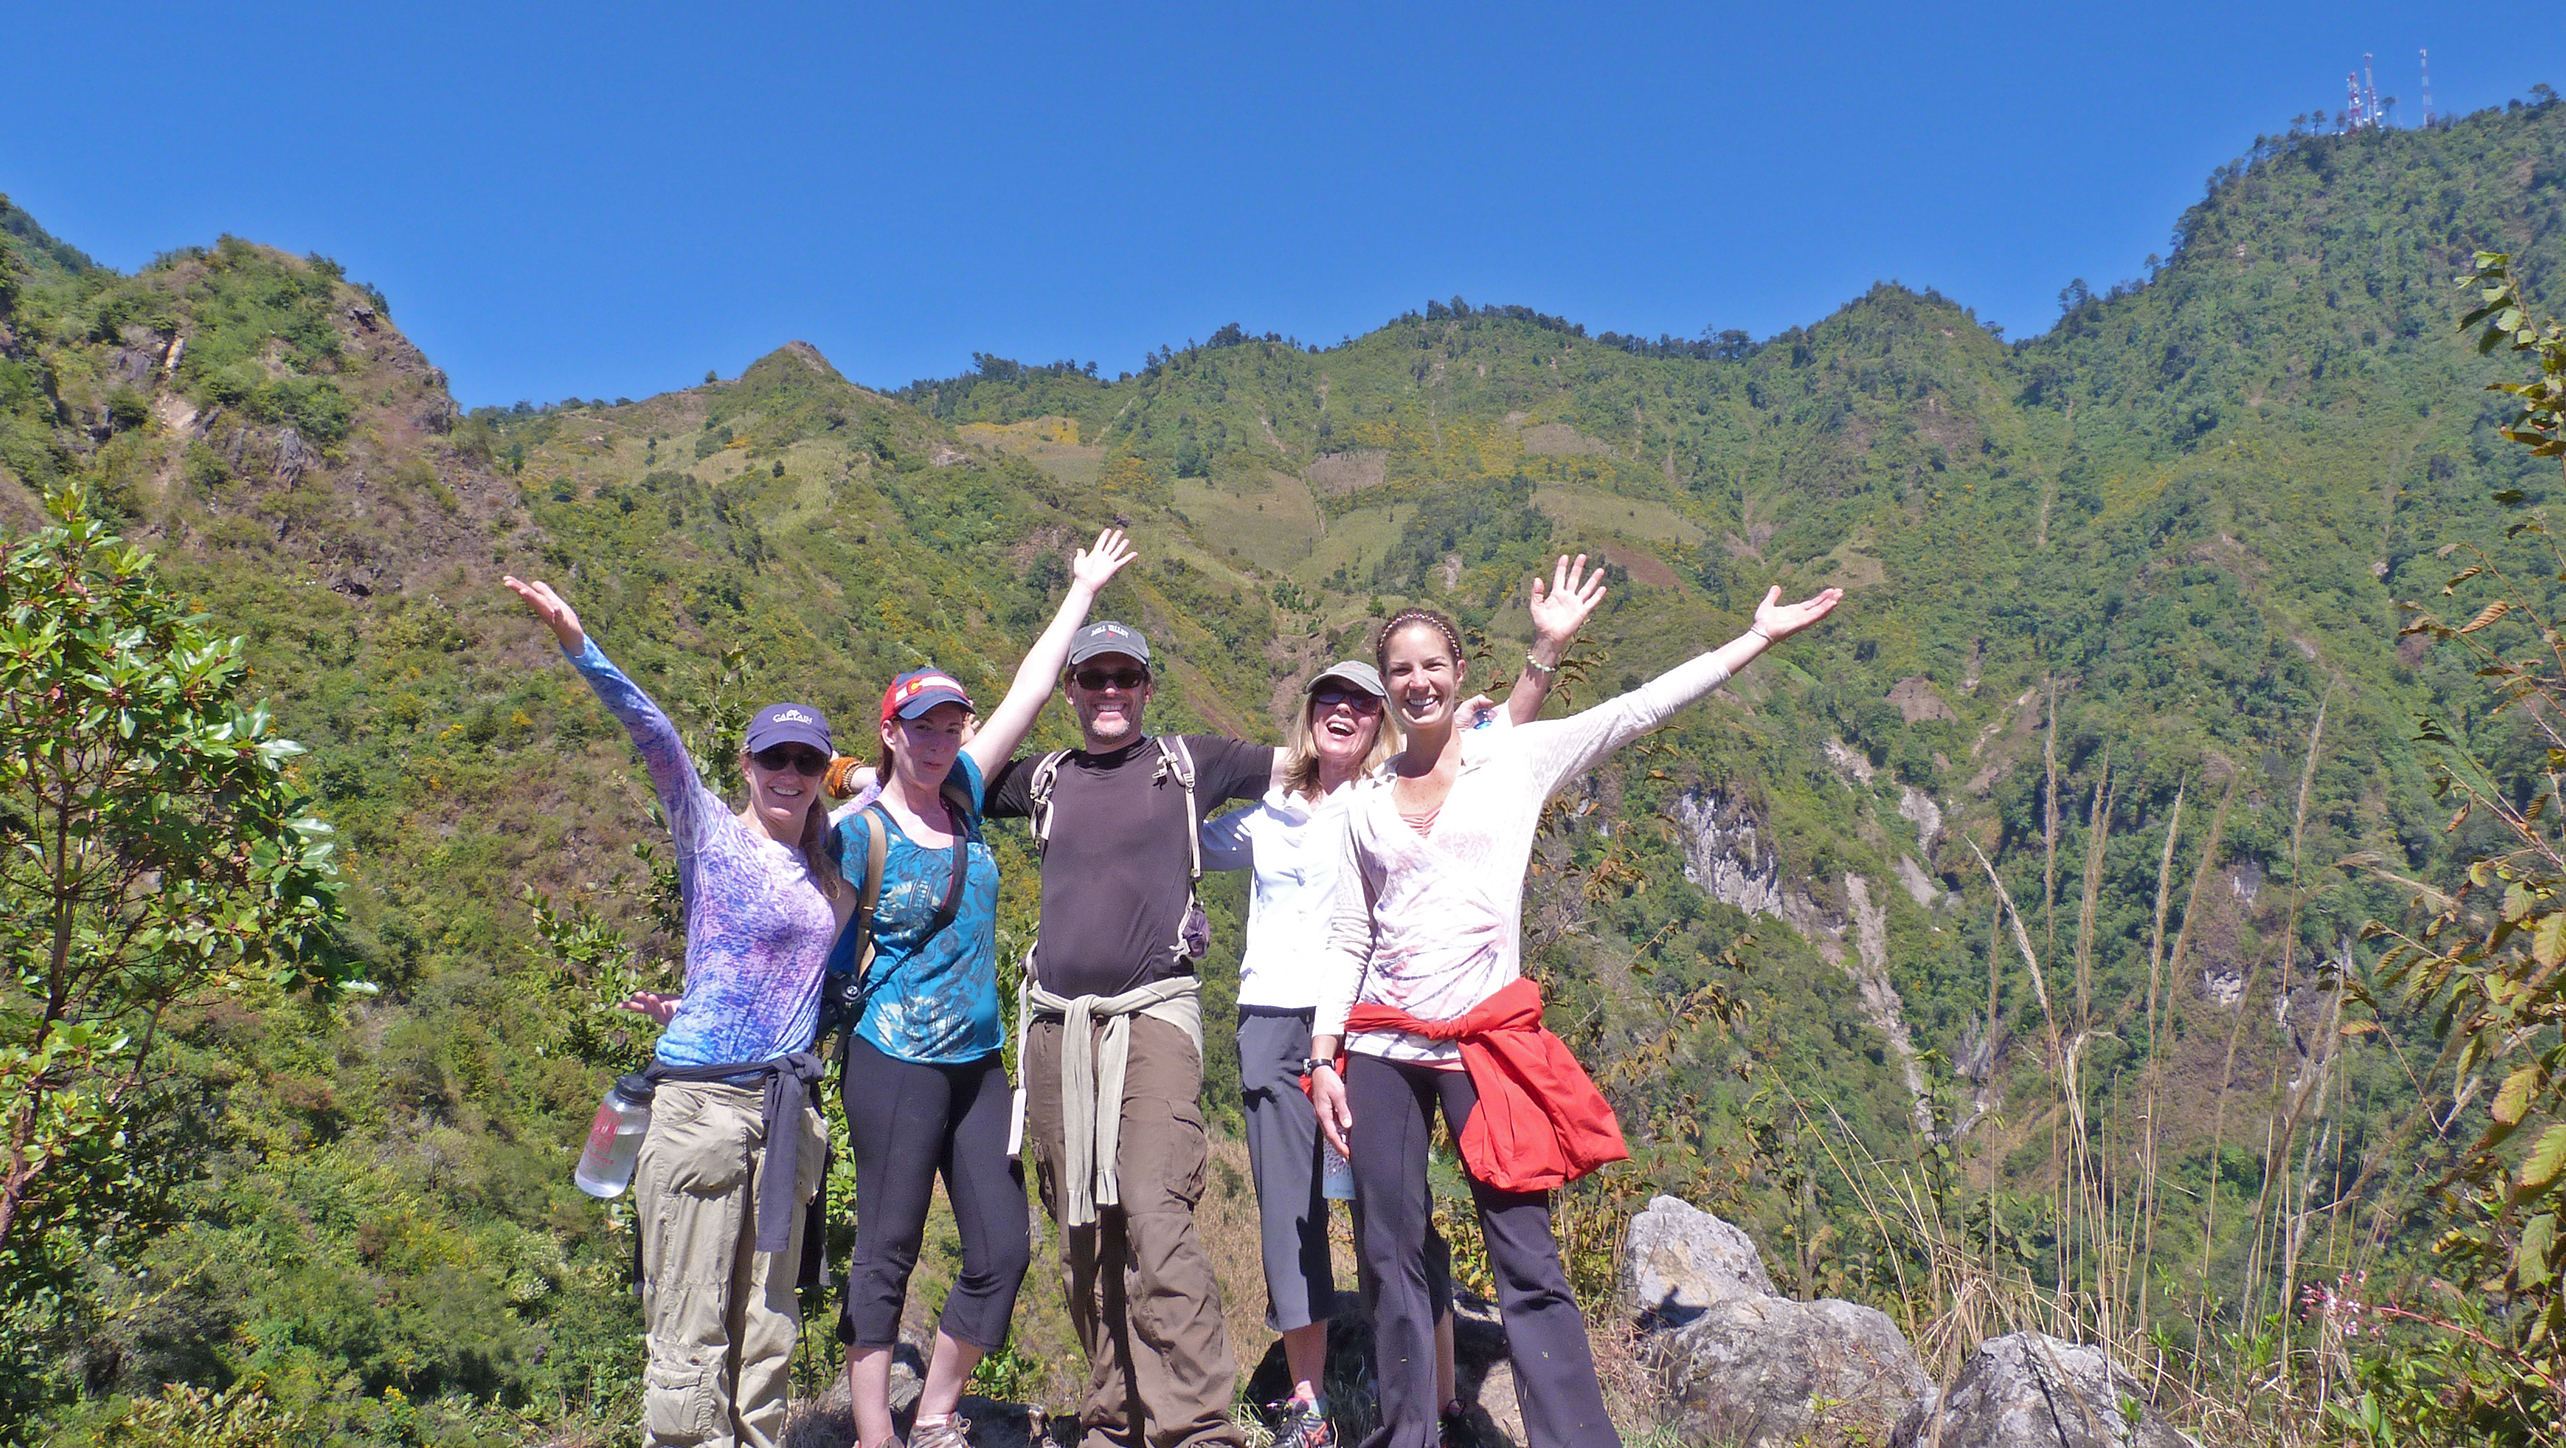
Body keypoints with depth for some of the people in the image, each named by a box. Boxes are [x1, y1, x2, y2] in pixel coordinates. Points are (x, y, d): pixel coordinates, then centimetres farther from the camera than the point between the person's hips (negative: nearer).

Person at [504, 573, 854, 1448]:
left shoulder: (833, 861, 12)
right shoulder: (712, 835, -2)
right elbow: (656, 740, -15)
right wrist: (578, 645, -27)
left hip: (788, 1105, 5)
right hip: (703, 1101, -5)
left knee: (766, 1329, 12)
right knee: (691, 1330, -2)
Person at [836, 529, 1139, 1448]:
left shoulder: (963, 794, 5)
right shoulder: (861, 832, -9)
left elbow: (1030, 691, 11)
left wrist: (1084, 590, 18)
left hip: (979, 1061, 6)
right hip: (895, 1062, -6)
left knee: (1002, 1250, 6)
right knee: (886, 1253, 3)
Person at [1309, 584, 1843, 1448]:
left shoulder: (1517, 758, 4)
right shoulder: (1365, 806, 11)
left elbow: (1639, 710, 1)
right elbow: (1348, 940, 12)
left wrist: (1759, 637, -1)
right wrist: (1324, 1056, 5)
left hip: (1486, 1044, -3)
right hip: (1380, 1049, 3)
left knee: (1526, 1267, -5)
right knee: (1392, 1259, 7)